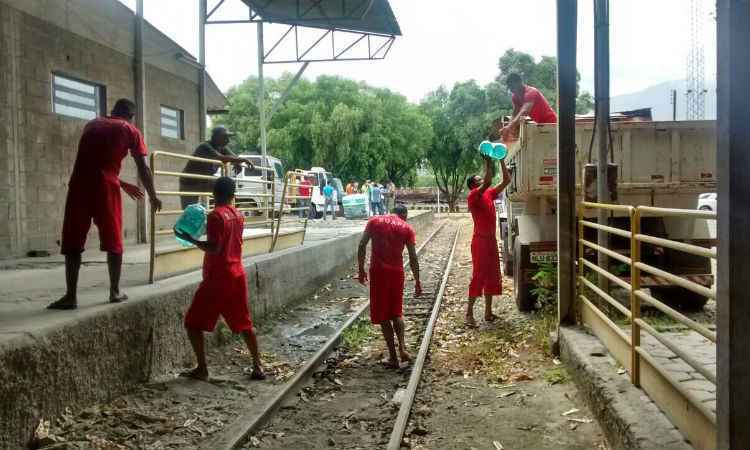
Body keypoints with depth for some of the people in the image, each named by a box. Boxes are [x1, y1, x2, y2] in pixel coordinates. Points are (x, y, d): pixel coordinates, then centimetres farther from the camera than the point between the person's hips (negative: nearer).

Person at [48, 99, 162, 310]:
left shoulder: (91, 124, 24)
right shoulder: (130, 130, 11)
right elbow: (143, 168, 8)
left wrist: (122, 184, 37)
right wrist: (153, 196, 19)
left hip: (79, 185, 3)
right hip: (105, 187, -3)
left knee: (73, 243, 5)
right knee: (113, 242, 10)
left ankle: (71, 296, 1)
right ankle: (115, 292, 14)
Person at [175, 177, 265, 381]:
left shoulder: (215, 215, -13)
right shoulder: (238, 216, 9)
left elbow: (214, 249, -19)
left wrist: (190, 239, -12)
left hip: (217, 278, -7)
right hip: (237, 274, 7)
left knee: (193, 323, 2)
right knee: (244, 323, 15)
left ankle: (202, 369, 0)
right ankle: (257, 366, 15)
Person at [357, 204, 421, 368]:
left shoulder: (374, 221, 6)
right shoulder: (407, 228, 6)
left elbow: (362, 246, -1)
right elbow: (413, 258, 1)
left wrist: (361, 270, 6)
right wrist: (417, 281, 7)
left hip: (378, 271, -1)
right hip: (396, 271, 1)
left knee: (383, 315, 6)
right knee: (396, 312, 19)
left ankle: (393, 356, 5)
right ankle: (402, 347, 1)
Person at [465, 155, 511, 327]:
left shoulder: (490, 194, 12)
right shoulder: (473, 196, -10)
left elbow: (507, 180, 12)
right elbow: (488, 182, -27)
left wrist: (502, 161, 6)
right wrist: (488, 162, -23)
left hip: (491, 240, 8)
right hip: (480, 240, -8)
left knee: (492, 276, 11)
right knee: (478, 276, -8)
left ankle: (488, 312, 18)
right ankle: (469, 313, -4)